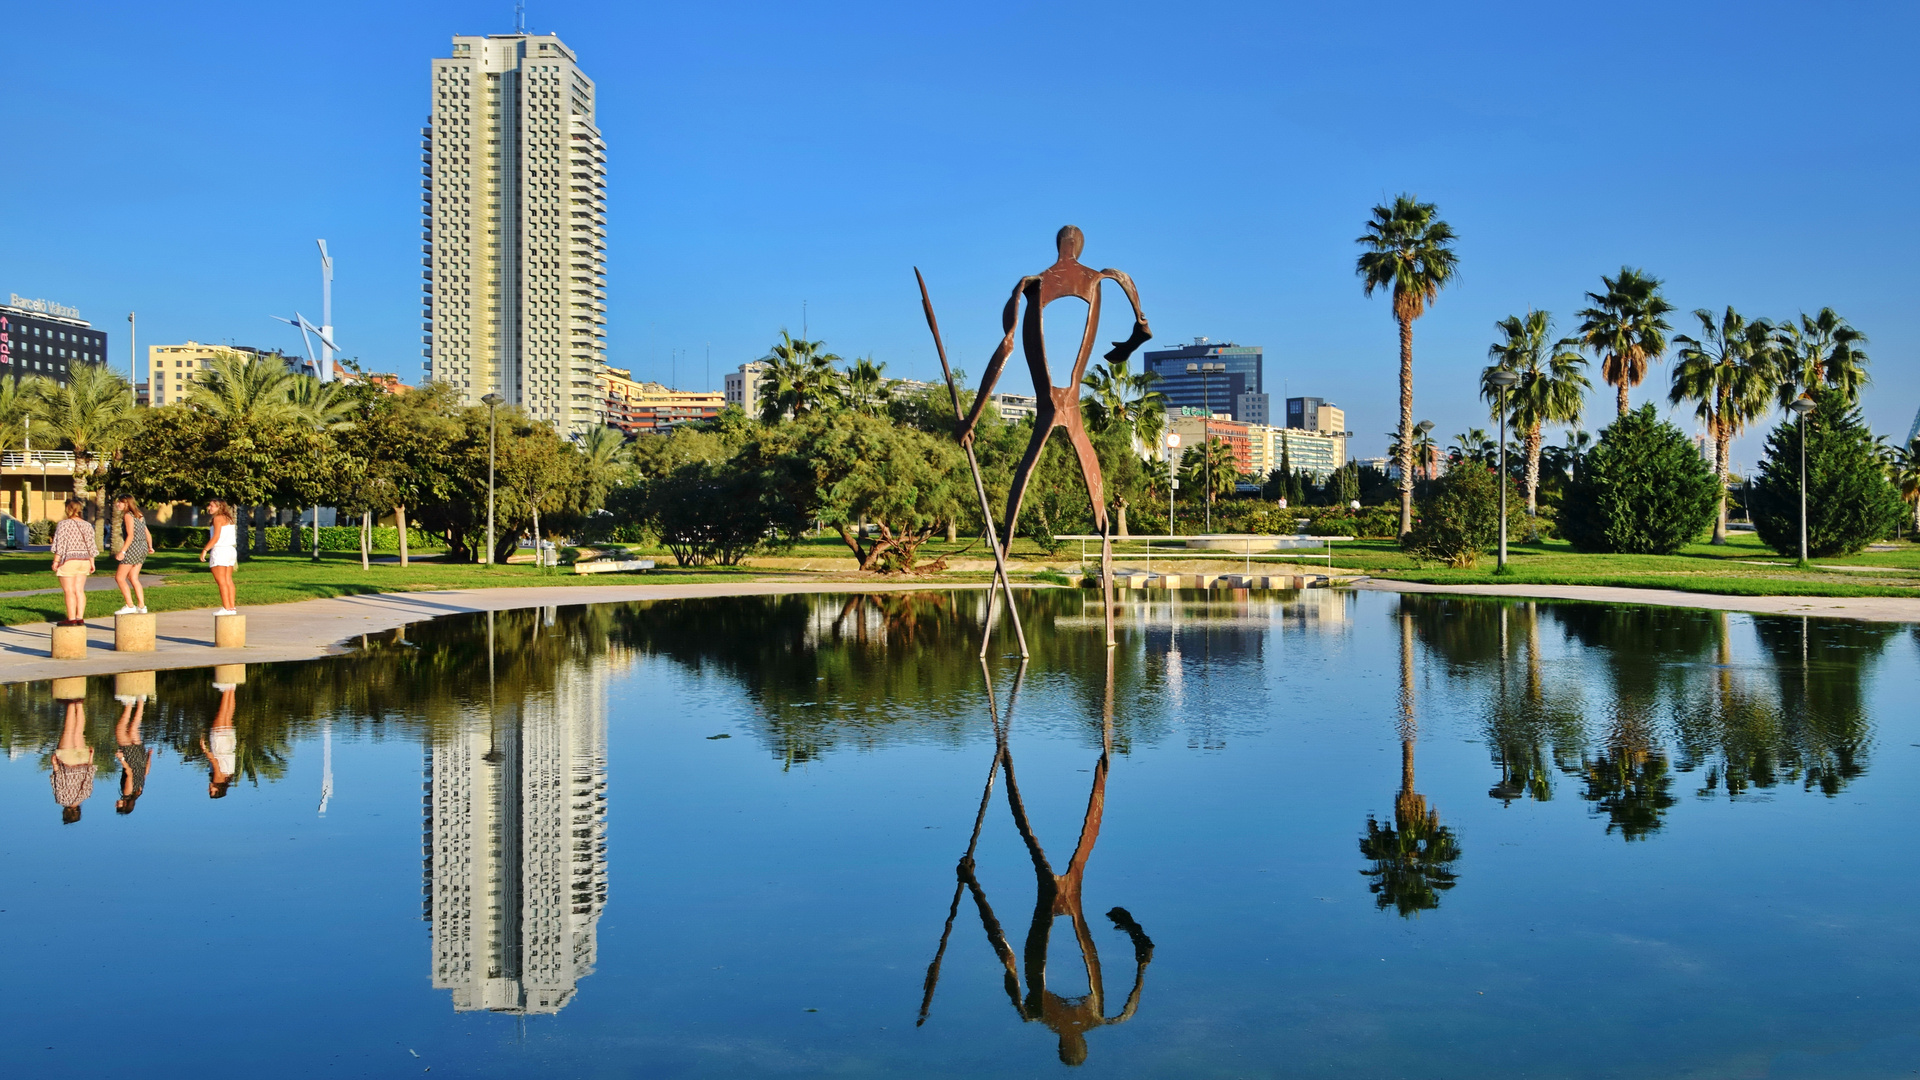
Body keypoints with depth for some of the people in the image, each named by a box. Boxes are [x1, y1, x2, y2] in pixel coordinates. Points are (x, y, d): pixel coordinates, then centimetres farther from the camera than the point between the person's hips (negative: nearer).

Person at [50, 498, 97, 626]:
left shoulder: (63, 525, -9)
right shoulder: (87, 526, 7)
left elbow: (60, 545, -11)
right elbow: (90, 546, 9)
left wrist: (55, 562, -6)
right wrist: (92, 563, 13)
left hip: (68, 561, -5)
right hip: (83, 561, 5)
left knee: (69, 591, -2)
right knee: (79, 590, 7)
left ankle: (72, 619, -2)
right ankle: (80, 618, 6)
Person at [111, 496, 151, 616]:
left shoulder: (128, 516, -10)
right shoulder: (139, 515, 16)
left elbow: (130, 535, -19)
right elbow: (147, 534, 18)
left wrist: (122, 551, -21)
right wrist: (150, 547, 26)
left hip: (133, 548, -9)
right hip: (142, 548, 9)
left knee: (119, 577, -2)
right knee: (133, 578, 13)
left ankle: (130, 606, -4)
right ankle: (141, 606, 11)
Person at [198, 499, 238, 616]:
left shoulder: (218, 518, -9)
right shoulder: (228, 518, 15)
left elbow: (216, 537, -16)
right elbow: (228, 536, 12)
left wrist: (205, 550, -14)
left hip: (220, 550, -8)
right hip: (231, 549, 8)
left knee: (221, 581, -6)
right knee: (228, 580, 10)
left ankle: (226, 608, -9)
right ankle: (232, 606, 9)